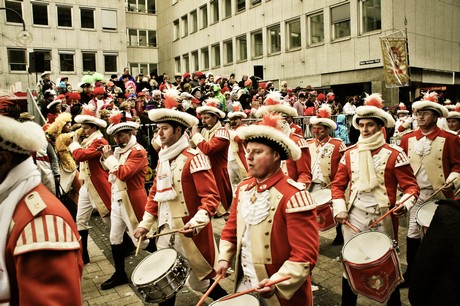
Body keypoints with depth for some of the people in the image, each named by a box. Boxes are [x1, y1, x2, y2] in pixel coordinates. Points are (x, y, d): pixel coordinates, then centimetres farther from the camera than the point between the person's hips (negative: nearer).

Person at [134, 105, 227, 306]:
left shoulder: (194, 158, -15)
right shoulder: (163, 159, 9)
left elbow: (211, 197, -20)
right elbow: (155, 194, 15)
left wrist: (196, 223, -32)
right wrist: (145, 224, 9)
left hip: (191, 233, -7)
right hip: (166, 233, 7)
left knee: (200, 282, 8)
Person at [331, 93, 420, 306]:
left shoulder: (394, 155, -6)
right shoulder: (349, 154, 4)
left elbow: (411, 186, -5)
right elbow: (338, 184, 8)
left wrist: (405, 203, -25)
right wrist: (339, 208, -5)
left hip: (383, 219, -2)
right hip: (353, 218, 3)